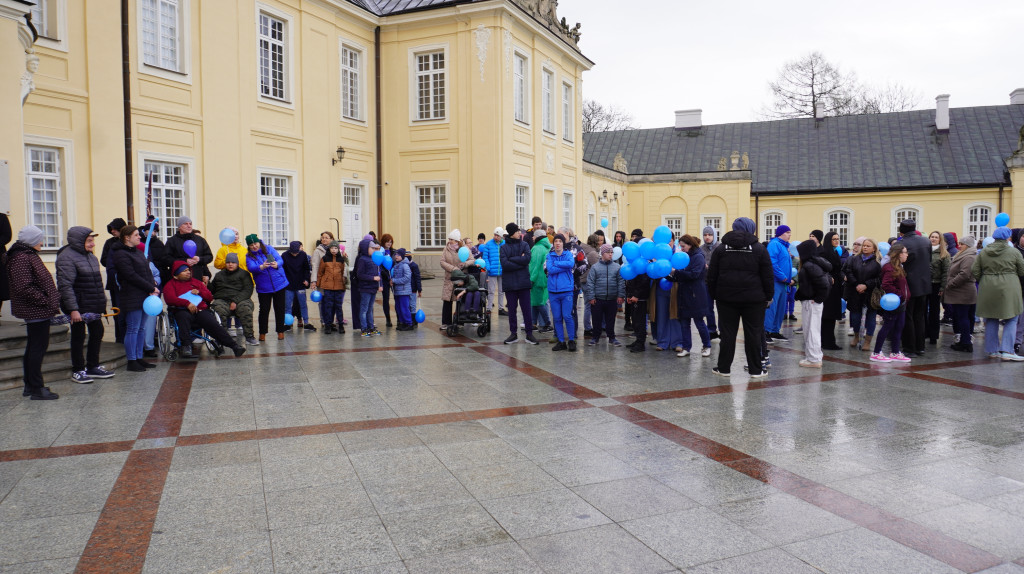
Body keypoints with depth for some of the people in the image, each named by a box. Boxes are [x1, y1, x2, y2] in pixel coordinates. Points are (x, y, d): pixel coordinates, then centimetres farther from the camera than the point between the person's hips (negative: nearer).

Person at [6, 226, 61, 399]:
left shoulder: (29, 255, 16)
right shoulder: (21, 258, -17)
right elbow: (24, 288, -24)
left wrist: (52, 303, 14)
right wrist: (45, 301, -19)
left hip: (37, 311, 11)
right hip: (36, 311, -11)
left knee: (33, 347, 17)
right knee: (39, 347, -5)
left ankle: (30, 386, 27)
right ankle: (37, 389, 2)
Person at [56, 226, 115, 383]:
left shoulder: (90, 256, 13)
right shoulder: (67, 257, -16)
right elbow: (65, 286, -21)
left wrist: (102, 301, 19)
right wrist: (73, 309, -25)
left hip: (93, 306, 9)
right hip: (78, 307, -9)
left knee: (97, 332, 13)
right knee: (78, 336, 2)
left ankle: (93, 367, 27)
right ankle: (78, 371, 15)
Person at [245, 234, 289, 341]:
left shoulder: (269, 249, 0)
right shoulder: (249, 256, 0)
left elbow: (280, 260, -11)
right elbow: (251, 268, -18)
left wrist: (276, 264, -34)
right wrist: (261, 267, -38)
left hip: (279, 284, 0)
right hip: (263, 288, 0)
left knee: (280, 308, 5)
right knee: (264, 310, -1)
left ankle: (280, 331, 16)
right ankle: (262, 333, 11)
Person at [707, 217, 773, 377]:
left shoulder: (720, 249, 5)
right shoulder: (759, 249, 1)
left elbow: (712, 276, 5)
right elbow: (768, 276, 1)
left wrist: (714, 295, 11)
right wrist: (769, 296, 8)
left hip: (726, 298, 1)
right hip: (754, 298, -1)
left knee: (727, 333, 6)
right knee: (753, 333, 5)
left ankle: (724, 368, 12)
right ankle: (755, 370, 11)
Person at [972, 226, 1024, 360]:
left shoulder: (983, 252, 6)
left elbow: (974, 271, 6)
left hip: (988, 289, 3)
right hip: (1008, 288, -3)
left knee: (991, 320, 10)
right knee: (1011, 320, 3)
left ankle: (992, 350, 14)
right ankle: (1007, 351, -4)